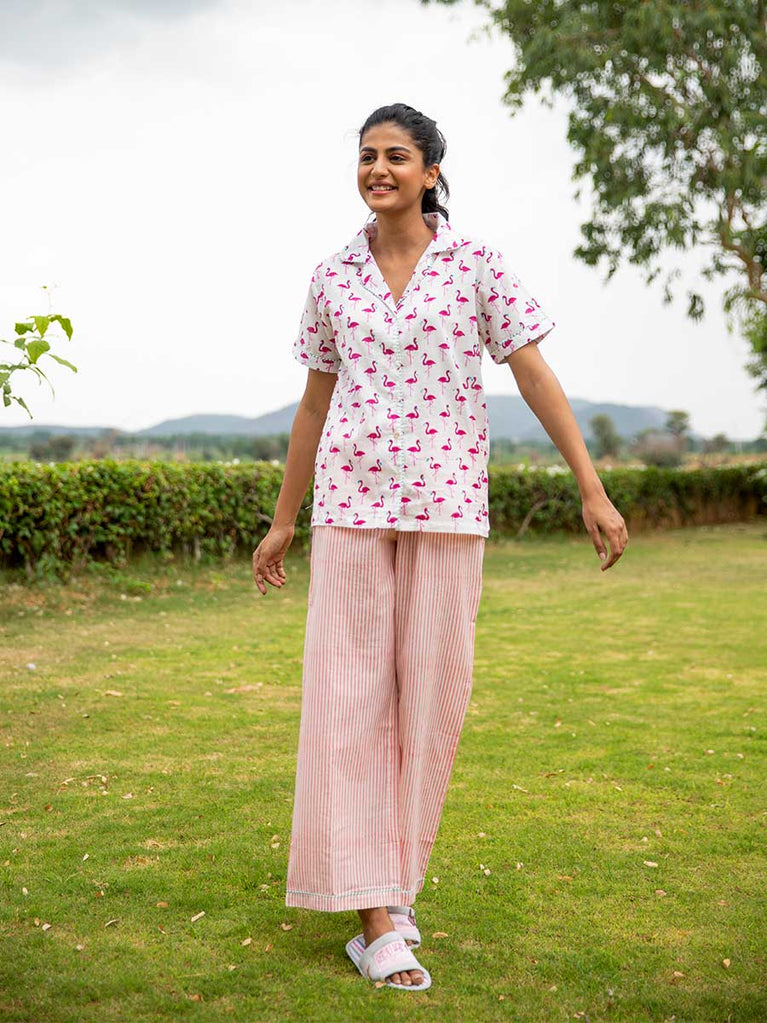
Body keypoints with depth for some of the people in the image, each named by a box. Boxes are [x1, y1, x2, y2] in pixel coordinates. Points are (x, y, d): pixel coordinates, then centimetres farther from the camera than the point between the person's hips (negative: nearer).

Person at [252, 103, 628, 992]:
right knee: (348, 692, -4)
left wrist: (593, 490, -5)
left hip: (446, 501, -1)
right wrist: (282, 520, 18)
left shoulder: (476, 264, 2)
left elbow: (535, 377, 0)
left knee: (432, 691, 2)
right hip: (351, 499, 2)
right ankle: (375, 921, 1)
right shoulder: (333, 278, 9)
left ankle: (393, 885, 20)